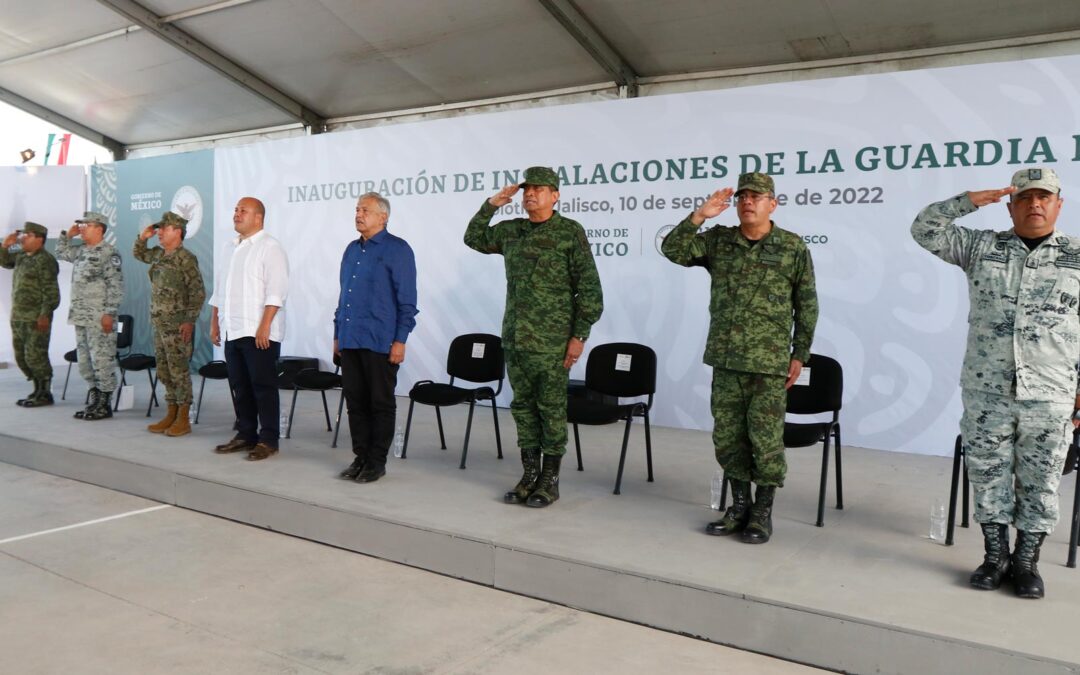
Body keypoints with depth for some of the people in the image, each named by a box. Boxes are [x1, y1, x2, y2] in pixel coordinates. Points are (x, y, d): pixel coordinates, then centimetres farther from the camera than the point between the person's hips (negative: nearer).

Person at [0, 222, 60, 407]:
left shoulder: (45, 260, -13)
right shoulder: (21, 256, 13)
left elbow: (51, 291, -17)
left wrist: (45, 315, -21)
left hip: (36, 319, -9)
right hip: (18, 317, 9)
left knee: (35, 357, -6)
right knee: (22, 357, 13)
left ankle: (45, 394, 4)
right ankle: (38, 390, 23)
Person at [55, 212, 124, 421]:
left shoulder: (109, 253, -11)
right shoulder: (81, 251, 15)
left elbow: (116, 286, -16)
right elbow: (61, 253, 34)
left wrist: (109, 313, -20)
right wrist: (68, 235, 17)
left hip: (99, 318, -9)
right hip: (80, 316, 9)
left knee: (102, 360, -5)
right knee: (84, 361, 13)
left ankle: (105, 405, 2)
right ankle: (95, 399, 22)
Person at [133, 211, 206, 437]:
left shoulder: (186, 259, -13)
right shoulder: (159, 255, 13)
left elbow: (198, 293, -16)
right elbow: (139, 254, 33)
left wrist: (189, 321, -19)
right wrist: (143, 236, 14)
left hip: (178, 327, -9)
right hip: (159, 325, 9)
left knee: (179, 371, -3)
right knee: (164, 371, 13)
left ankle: (183, 419, 3)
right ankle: (171, 414, 21)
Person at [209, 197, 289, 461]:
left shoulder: (269, 247, -8)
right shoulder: (233, 248, 18)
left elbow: (276, 291, -16)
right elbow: (220, 289, 23)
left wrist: (264, 326, -21)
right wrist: (215, 323, 17)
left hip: (259, 333, -8)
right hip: (233, 331, 8)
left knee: (263, 387, -2)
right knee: (240, 386, 12)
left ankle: (268, 440, 4)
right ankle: (245, 435, 22)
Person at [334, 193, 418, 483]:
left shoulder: (397, 249, -6)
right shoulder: (352, 249, 15)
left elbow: (407, 300, -9)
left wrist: (400, 340, -14)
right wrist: (337, 333, 17)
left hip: (380, 342, -7)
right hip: (350, 340, 7)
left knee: (381, 403, 2)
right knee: (355, 401, 10)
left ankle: (377, 461, 11)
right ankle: (361, 456, 21)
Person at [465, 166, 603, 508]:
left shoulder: (570, 232, -6)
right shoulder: (511, 230, 11)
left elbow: (589, 289, -8)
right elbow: (474, 239, 26)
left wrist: (579, 336, -12)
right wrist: (491, 204, 11)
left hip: (552, 343, -6)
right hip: (515, 339, 6)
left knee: (552, 410, 2)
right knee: (523, 407, 11)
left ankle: (550, 480, 13)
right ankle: (529, 474, 22)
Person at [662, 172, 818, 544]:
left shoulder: (794, 247, -2)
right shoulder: (718, 241, 6)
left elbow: (807, 305, 2)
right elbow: (672, 250, -4)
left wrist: (800, 354, -1)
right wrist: (700, 216, -13)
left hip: (770, 362, -3)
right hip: (725, 359, 4)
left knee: (766, 438, 1)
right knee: (727, 436, 10)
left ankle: (762, 513, 16)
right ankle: (739, 506, 24)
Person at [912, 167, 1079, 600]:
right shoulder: (981, 247, 5)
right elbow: (924, 229, 2)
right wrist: (970, 201, -9)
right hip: (986, 391, 1)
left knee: (1039, 480, 7)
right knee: (988, 474, 8)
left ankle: (1026, 561, 20)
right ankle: (995, 555, 21)